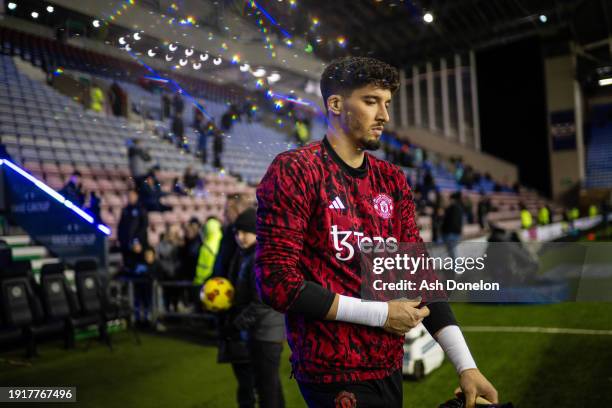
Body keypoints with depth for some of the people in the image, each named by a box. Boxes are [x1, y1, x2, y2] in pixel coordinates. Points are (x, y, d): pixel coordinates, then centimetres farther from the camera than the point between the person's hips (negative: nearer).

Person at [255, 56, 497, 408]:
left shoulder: (392, 181, 8)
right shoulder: (294, 171, -11)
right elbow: (276, 282, -17)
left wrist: (466, 365, -1)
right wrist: (380, 313, -15)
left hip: (389, 368, 6)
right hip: (333, 373, -6)